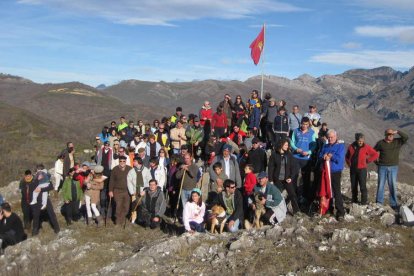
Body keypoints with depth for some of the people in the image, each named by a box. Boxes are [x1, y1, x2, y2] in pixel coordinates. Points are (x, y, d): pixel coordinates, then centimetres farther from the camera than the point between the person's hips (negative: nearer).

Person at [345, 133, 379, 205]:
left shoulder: (366, 147, -6)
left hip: (362, 169, -3)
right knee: (353, 186, 11)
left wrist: (367, 160, -4)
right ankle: (354, 200, 23)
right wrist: (349, 163, 7)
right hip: (353, 169, 4)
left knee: (363, 186, -7)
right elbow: (347, 156, 19)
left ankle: (364, 201, 1)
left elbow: (376, 155, -3)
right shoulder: (351, 146, 3)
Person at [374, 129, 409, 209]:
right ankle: (379, 203, 10)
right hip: (382, 167, 0)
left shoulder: (398, 142, 1)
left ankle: (394, 204, 9)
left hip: (393, 167, 1)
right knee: (380, 185, 3)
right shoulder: (380, 143, 0)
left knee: (393, 186, 2)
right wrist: (376, 162, 3)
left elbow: (406, 137, -14)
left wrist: (397, 132, -22)